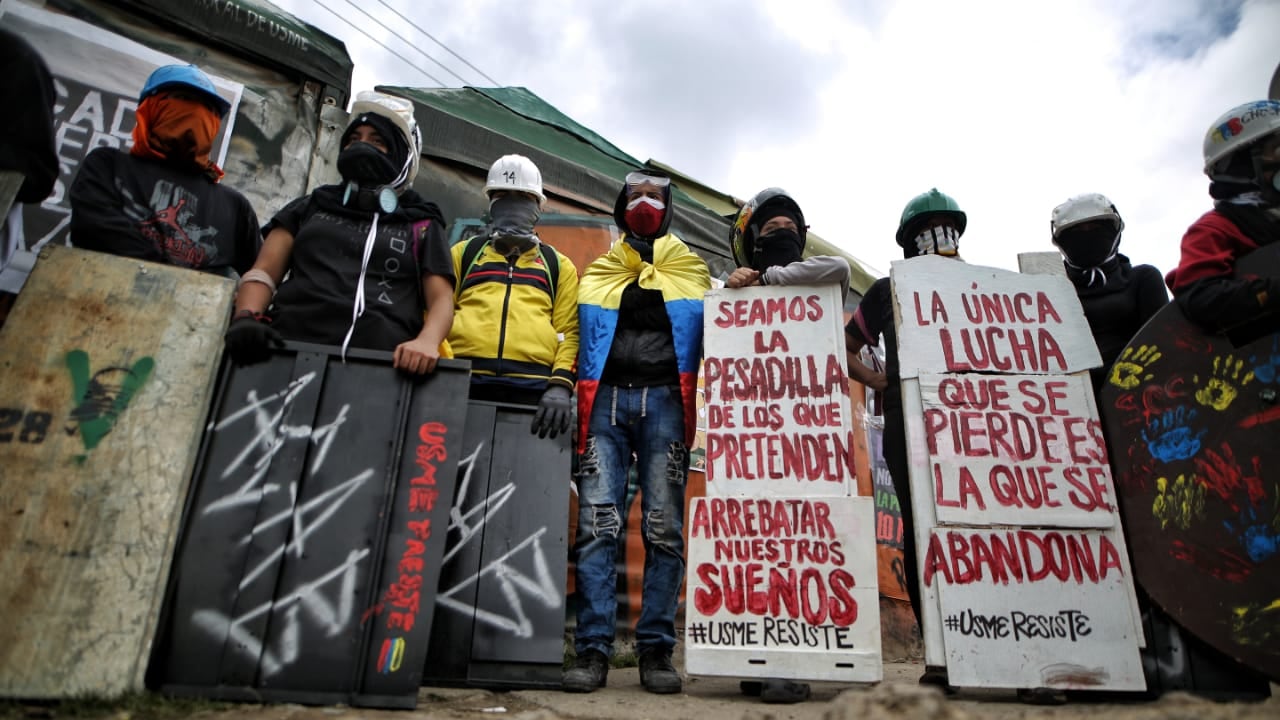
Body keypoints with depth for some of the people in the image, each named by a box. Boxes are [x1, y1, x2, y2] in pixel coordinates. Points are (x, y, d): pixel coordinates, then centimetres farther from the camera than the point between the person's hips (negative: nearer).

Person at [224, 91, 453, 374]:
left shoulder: (421, 226, 22)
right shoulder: (310, 208, 28)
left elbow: (441, 298, 10)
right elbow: (264, 272, 19)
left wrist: (427, 341, -13)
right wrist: (246, 318, -3)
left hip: (378, 363, -1)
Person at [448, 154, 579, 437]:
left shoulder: (559, 264, 22)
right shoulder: (464, 252, 23)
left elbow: (569, 331, 11)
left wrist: (561, 384, -7)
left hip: (533, 388, 0)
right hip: (463, 381, 1)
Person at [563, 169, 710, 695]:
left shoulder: (693, 274, 19)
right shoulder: (596, 275, 22)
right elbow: (575, 341, 18)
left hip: (664, 401, 0)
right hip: (604, 400, 1)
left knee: (663, 529, -4)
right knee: (598, 524, -8)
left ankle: (656, 650, 3)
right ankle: (592, 650, -4)